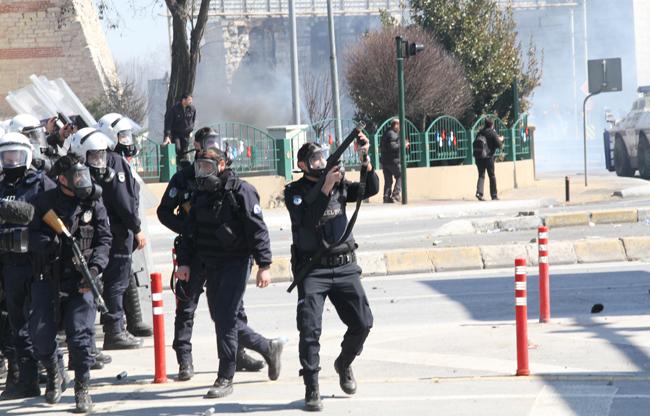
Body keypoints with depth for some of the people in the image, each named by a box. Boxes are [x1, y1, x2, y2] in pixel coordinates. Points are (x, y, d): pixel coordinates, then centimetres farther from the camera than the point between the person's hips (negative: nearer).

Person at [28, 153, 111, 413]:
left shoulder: (93, 202, 3)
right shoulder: (44, 202, 1)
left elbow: (104, 240, 1)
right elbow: (31, 234, 0)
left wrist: (95, 267, -13)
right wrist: (47, 242, -21)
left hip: (80, 283, -1)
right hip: (47, 280, 1)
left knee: (80, 337, -8)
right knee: (40, 335, -1)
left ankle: (82, 389, 7)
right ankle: (54, 376, 27)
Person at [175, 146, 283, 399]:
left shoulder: (240, 191, -10)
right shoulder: (201, 194, 11)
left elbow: (258, 230, -13)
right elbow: (189, 231, 17)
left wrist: (264, 265, -17)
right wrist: (184, 262, 8)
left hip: (236, 263, -8)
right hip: (210, 265, 8)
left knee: (226, 319, -11)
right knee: (221, 318, 10)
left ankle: (225, 379, -5)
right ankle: (268, 348, 30)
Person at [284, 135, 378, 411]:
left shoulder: (339, 185, 9)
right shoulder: (295, 192, -2)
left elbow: (370, 189, -2)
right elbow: (306, 220, -18)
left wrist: (365, 158, -15)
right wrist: (325, 188, -25)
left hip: (345, 267, 4)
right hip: (312, 270, -4)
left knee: (363, 323, 2)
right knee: (310, 328, -13)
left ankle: (344, 365, 30)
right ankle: (312, 389, -7)